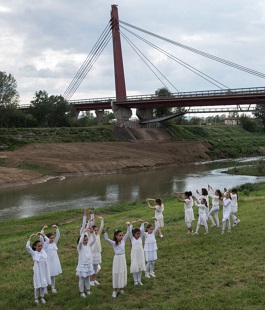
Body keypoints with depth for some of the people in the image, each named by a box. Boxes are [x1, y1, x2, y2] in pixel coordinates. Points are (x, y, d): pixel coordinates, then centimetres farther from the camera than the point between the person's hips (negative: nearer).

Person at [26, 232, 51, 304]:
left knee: (43, 284, 15)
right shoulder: (33, 253, -9)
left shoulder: (43, 250, 2)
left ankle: (42, 297, 31)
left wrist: (41, 234, -4)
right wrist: (31, 237, -27)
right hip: (37, 271, -4)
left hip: (44, 270, 4)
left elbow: (47, 240, 5)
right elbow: (27, 246, -24)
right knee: (37, 285, 8)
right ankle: (36, 298, 25)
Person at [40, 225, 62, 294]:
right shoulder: (45, 243, -7)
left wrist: (56, 228, -16)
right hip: (48, 261, -4)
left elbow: (58, 235, -4)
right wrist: (43, 229, -30)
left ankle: (53, 288, 28)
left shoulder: (54, 243, 3)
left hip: (54, 261, 4)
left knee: (53, 275, 15)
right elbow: (41, 237, -21)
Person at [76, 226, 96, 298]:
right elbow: (80, 241, -35)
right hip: (82, 265, -5)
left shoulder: (89, 245, 1)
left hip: (89, 264, 5)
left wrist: (92, 232, -24)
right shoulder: (80, 246, -15)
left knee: (88, 278, 18)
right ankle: (81, 292, 17)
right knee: (82, 279, 6)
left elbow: (94, 240, -8)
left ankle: (88, 290, 32)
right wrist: (84, 232, -41)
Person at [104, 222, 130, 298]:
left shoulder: (123, 241, 1)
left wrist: (128, 226, -13)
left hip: (123, 258, 4)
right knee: (116, 273, 2)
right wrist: (106, 231, -39)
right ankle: (115, 290, 12)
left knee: (123, 273, 12)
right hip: (117, 258, -4)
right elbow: (106, 239, -25)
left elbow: (127, 233, 0)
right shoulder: (113, 243, -11)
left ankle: (120, 288, 26)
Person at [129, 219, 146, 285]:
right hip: (134, 253, -2)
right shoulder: (132, 238, -2)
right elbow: (129, 232, -15)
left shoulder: (140, 238, 3)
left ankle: (139, 280, 18)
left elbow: (142, 230, -7)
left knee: (140, 266, 7)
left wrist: (142, 223, -19)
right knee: (135, 267, 0)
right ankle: (135, 281, 10)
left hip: (140, 253, 3)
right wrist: (131, 224, -25)